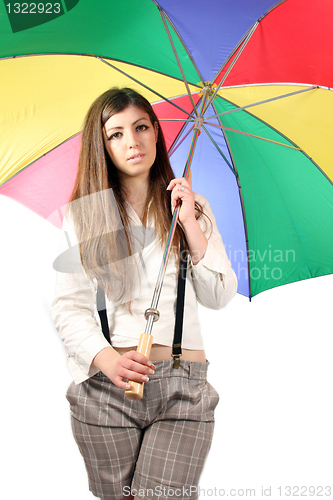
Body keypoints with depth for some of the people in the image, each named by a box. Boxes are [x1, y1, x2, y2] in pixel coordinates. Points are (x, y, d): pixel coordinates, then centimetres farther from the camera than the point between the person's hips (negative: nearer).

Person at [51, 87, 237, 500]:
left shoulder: (191, 206, 12)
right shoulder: (82, 215, 7)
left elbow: (219, 297, 6)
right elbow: (67, 306, 0)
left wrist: (190, 225, -2)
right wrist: (105, 357, -17)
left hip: (182, 386, 1)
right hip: (104, 388, 0)